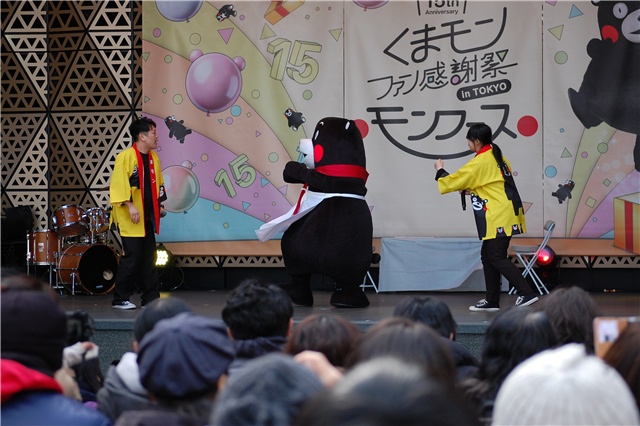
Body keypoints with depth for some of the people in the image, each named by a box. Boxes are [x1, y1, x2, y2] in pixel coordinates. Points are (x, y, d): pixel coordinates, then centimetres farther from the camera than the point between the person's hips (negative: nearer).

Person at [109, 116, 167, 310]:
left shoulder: (153, 157, 11)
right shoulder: (126, 156, -12)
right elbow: (119, 185, -17)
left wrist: (159, 204, 14)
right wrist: (130, 205, -22)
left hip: (148, 216, 7)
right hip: (130, 219, -7)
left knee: (148, 259, 10)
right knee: (131, 258, -6)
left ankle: (151, 298, 15)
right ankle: (120, 299, 4)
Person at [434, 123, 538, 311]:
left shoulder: (480, 162, -13)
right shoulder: (496, 156, 14)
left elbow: (453, 182, -6)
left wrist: (440, 171, 13)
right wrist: (470, 189, 17)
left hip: (498, 218, -10)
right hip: (504, 215, 10)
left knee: (497, 258, -9)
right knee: (488, 256, 13)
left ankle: (527, 293, -13)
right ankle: (491, 301, 16)